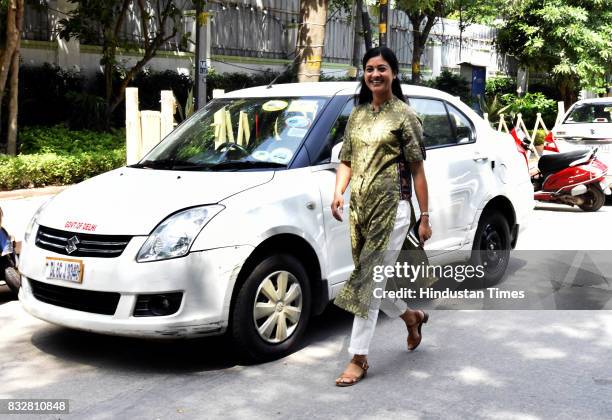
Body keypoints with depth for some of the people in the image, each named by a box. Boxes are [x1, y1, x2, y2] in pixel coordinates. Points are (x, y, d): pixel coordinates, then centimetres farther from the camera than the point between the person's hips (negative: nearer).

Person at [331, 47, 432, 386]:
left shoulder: (404, 115, -2)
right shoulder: (357, 115, 15)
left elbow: (417, 169, -3)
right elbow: (346, 161, 17)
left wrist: (425, 217, -6)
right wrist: (338, 193, -2)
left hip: (391, 208, -6)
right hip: (359, 208, 6)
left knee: (369, 283, -8)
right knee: (372, 280, 12)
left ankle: (359, 358, 1)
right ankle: (411, 316, 40)